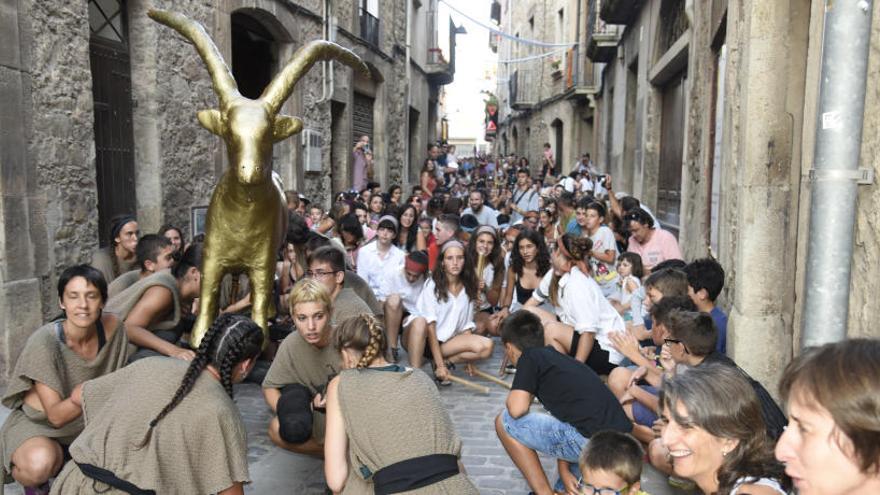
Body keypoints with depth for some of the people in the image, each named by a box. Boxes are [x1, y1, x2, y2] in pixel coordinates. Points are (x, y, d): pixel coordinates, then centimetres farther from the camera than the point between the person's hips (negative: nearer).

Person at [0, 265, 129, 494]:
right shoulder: (43, 342, -27)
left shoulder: (112, 327, -15)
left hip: (88, 423, 5)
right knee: (41, 463, -36)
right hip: (36, 424, -5)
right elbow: (55, 416, -27)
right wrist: (78, 400, -46)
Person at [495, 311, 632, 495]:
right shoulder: (557, 356, 25)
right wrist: (564, 470, 18)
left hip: (594, 444, -9)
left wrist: (512, 397, 14)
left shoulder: (529, 357, 2)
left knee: (504, 422, 3)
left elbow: (517, 409, -9)